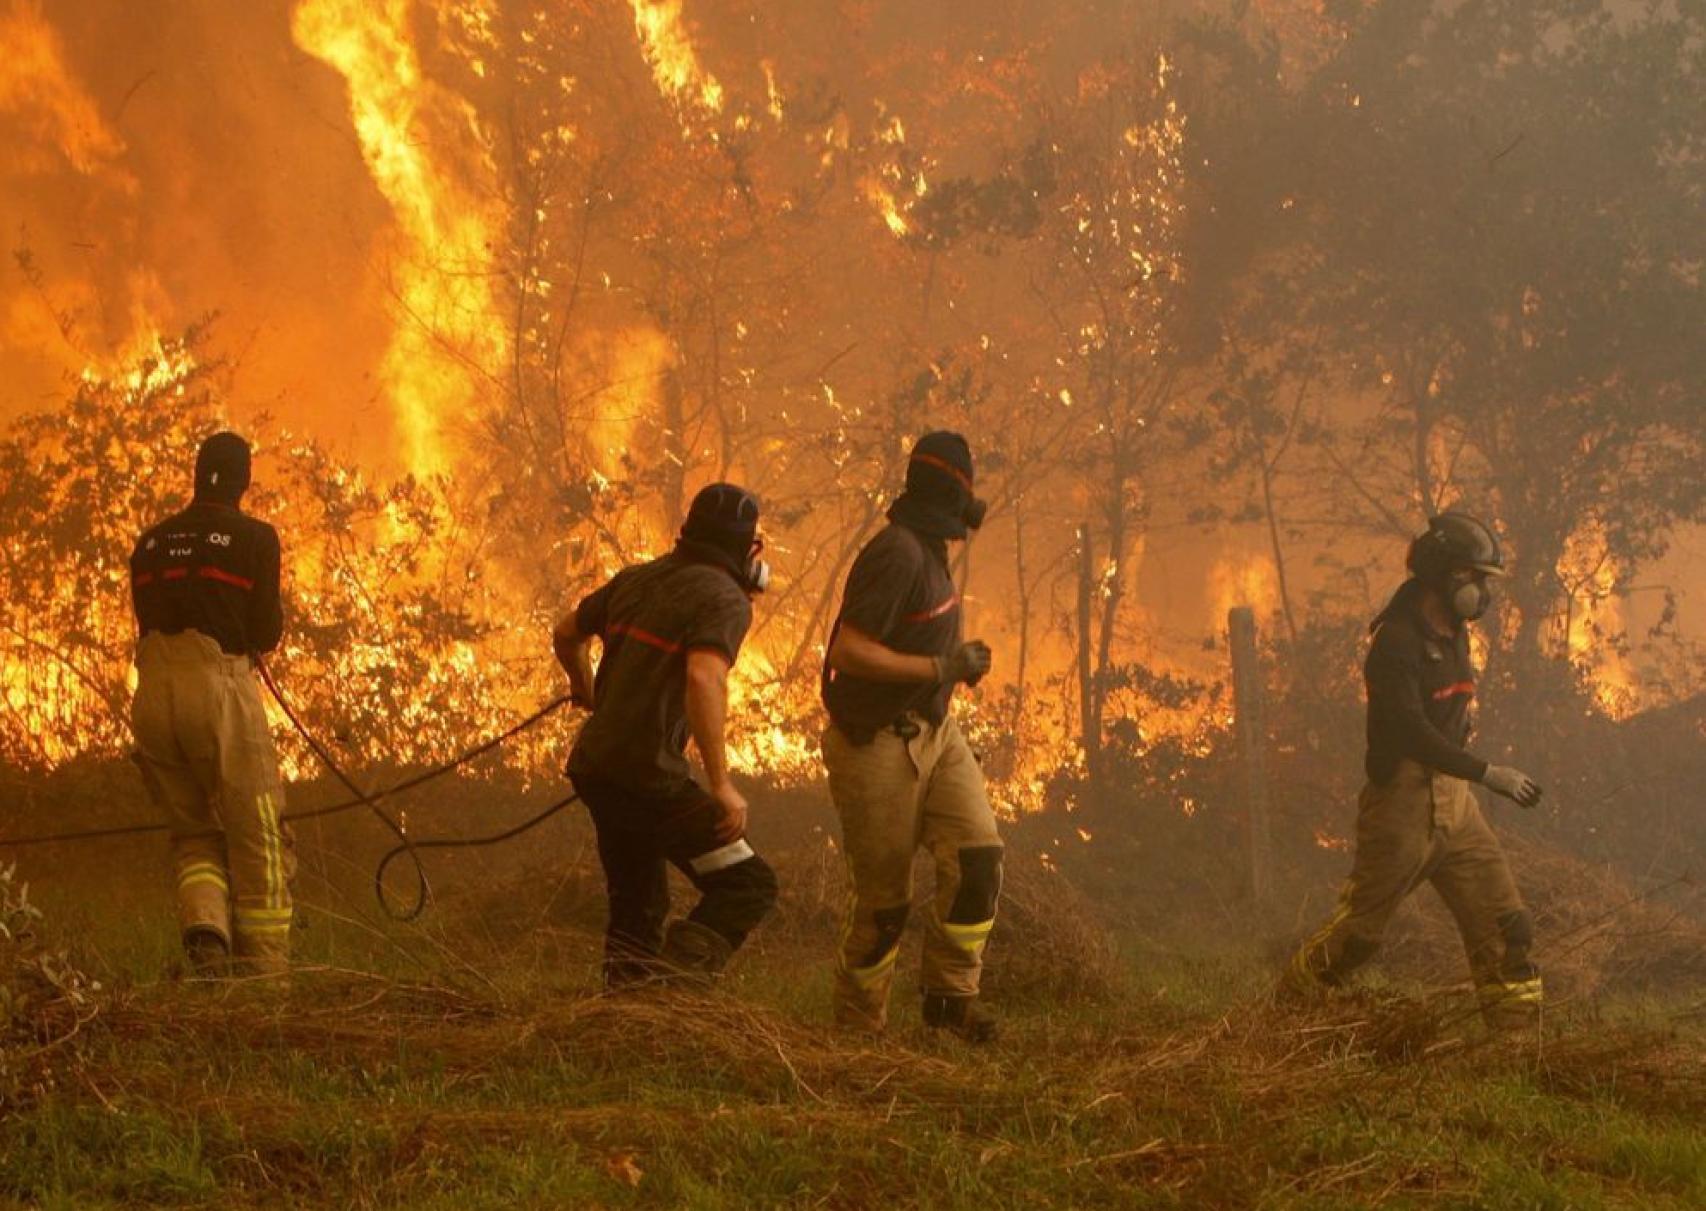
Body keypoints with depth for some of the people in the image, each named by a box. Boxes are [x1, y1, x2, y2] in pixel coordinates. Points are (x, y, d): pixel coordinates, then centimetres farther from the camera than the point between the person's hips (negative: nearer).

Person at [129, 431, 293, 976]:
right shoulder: (253, 538, 0)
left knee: (193, 831, 16)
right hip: (220, 690, -5)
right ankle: (265, 969, -4)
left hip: (153, 696, 5)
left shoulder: (151, 542, 15)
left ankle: (204, 927, -10)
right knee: (259, 838, 2)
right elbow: (267, 634, -1)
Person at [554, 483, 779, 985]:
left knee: (638, 906, 20)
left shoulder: (637, 580, 15)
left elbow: (567, 634, 29)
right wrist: (721, 784, -24)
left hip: (594, 763, 8)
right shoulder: (724, 599, -9)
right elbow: (703, 678, -26)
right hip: (648, 772, -8)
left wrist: (587, 690, 49)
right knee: (748, 886, -4)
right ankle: (678, 979, -23)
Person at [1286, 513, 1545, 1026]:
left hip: (1453, 801, 8)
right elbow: (1412, 733, -25)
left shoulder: (1453, 634, 11)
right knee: (1358, 929, 1)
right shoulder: (1397, 640, -17)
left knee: (1504, 925, -1)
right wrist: (1489, 774, -28)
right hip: (1403, 804, -8)